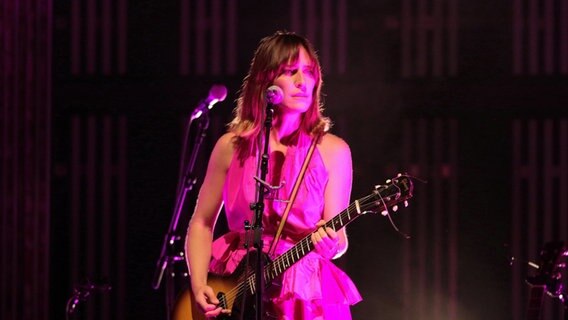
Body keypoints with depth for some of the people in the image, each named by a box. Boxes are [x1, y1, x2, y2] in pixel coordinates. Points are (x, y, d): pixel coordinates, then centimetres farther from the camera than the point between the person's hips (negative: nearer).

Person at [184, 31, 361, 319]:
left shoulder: (332, 151, 1)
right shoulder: (232, 146, 5)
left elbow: (338, 240, 0)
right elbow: (202, 223, 12)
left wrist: (327, 241, -22)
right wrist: (199, 285, -1)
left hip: (304, 294, 0)